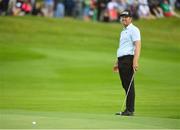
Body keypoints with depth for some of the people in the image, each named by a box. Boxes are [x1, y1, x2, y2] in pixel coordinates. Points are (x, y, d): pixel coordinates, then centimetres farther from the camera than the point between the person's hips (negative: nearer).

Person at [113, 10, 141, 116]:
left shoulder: (134, 30, -6)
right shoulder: (123, 32, 23)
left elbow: (138, 45, -16)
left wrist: (135, 61, -26)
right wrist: (117, 62, 24)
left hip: (128, 60, -9)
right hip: (121, 60, 9)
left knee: (129, 85, -10)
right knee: (125, 86, 8)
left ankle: (130, 110, -10)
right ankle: (129, 110, 10)